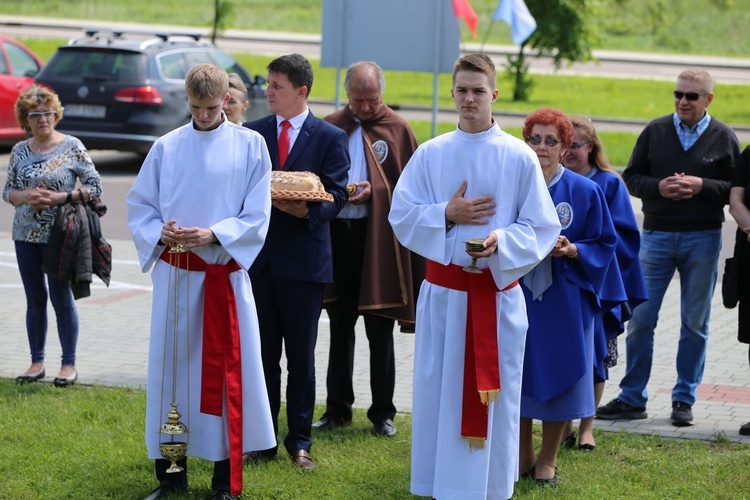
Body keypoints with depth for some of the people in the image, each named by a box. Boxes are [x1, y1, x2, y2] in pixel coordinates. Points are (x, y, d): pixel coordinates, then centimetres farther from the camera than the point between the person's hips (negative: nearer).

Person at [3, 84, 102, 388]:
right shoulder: (20, 151, 7)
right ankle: (37, 362, 18)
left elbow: (94, 186, -5)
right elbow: (7, 191, 11)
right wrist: (26, 197, -11)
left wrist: (60, 197, -16)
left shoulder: (71, 147, -5)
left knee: (61, 298, 0)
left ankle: (69, 364, 8)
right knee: (35, 299, 10)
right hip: (26, 236, 4)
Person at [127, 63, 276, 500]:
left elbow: (256, 217, -4)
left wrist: (214, 235, -18)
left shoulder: (250, 146, -1)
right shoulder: (167, 147, 4)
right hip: (175, 274, 2)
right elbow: (140, 206, 7)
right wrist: (160, 233, -13)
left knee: (225, 373, 0)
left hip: (225, 275, -2)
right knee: (171, 366, 5)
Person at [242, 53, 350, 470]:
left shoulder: (330, 137, 0)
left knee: (301, 356, 5)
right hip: (258, 258, 3)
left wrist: (308, 210, -24)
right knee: (262, 353, 7)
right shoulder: (253, 133, 9)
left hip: (303, 259, -3)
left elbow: (337, 195, -5)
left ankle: (299, 441, 13)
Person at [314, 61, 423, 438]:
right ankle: (337, 408, 18)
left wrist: (373, 191, -10)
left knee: (380, 333, 1)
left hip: (378, 237, -3)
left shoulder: (397, 129, 2)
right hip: (335, 233, 3)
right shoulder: (330, 127, 9)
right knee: (339, 329, 10)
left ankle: (383, 412, 10)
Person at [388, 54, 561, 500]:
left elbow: (542, 227, -2)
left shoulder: (520, 158, -2)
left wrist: (502, 240, -20)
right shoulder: (430, 155, 4)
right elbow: (401, 216, 3)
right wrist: (446, 214, -12)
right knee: (439, 392, 4)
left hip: (499, 293, -2)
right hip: (443, 292, 2)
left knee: (494, 395, 3)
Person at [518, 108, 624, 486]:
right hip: (517, 295, 1)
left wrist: (572, 250, -15)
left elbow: (604, 242, 3)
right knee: (519, 374, 5)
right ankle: (523, 456, 21)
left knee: (557, 374, 3)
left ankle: (547, 460, 18)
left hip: (563, 300, -1)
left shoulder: (585, 192, -2)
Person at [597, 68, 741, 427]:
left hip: (703, 237, -1)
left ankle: (684, 399, 15)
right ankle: (632, 398, 8)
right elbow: (631, 177, 7)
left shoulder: (724, 138, 3)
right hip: (657, 234, 1)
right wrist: (659, 187, -12)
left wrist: (701, 186, -15)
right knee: (640, 318, 0)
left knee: (695, 322, 5)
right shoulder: (655, 132, 6)